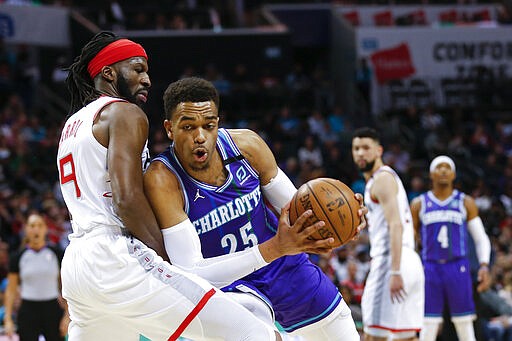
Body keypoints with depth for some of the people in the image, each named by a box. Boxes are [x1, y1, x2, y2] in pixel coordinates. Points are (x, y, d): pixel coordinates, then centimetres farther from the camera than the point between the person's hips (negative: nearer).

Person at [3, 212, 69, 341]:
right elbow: (11, 290, 5)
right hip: (28, 311, 0)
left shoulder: (56, 253, 0)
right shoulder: (18, 256, 2)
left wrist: (67, 315, -5)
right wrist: (8, 319, 0)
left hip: (52, 311, 0)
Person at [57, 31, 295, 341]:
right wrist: (168, 259, -9)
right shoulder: (125, 113, -1)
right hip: (118, 258, -10)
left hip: (76, 261, 10)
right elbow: (127, 198, -15)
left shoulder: (72, 125, 26)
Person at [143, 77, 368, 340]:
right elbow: (191, 274, -34)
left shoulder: (247, 145, -17)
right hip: (231, 285, -4)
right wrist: (274, 248, -42)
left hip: (288, 269, 5)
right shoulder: (162, 179, -29)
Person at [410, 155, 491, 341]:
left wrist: (484, 265, -8)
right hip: (430, 268, 0)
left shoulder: (465, 203, 7)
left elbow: (481, 238, 7)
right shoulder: (419, 204, 9)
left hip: (458, 268, 0)